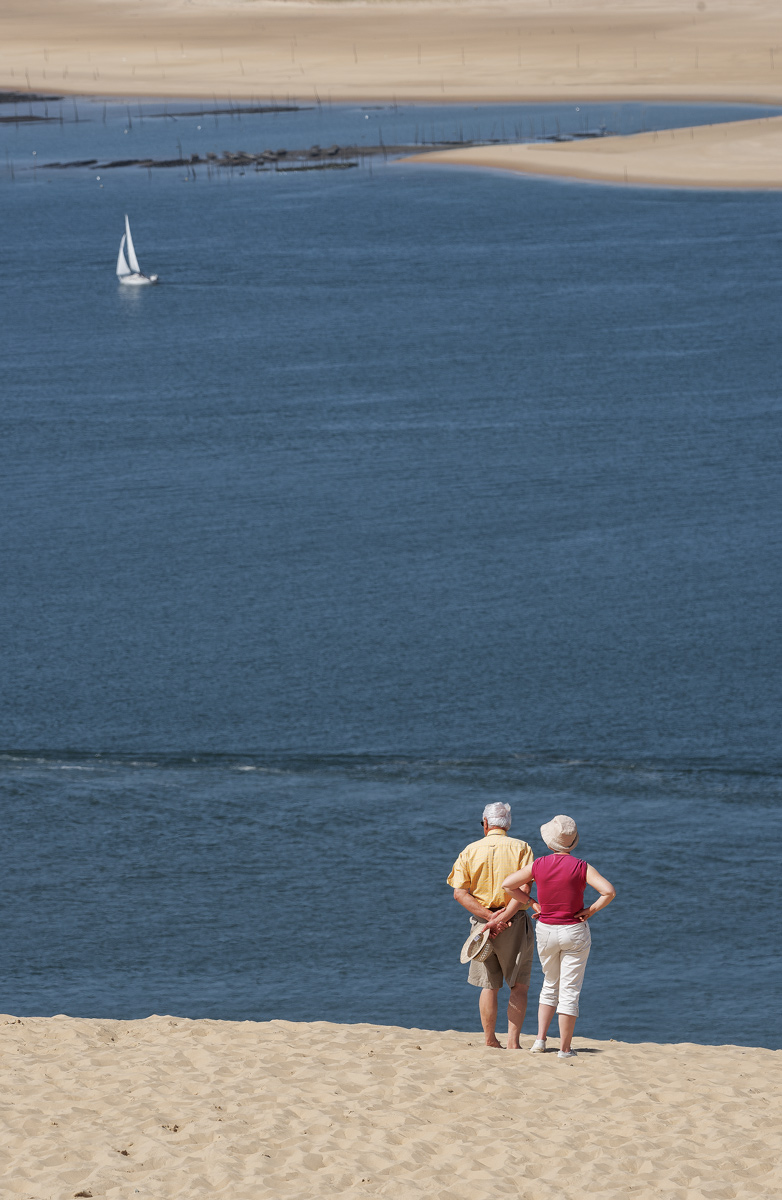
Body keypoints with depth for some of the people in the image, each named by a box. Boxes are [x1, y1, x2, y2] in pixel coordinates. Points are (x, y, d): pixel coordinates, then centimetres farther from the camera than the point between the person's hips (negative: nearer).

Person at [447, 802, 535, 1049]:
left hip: (481, 922, 2)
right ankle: (512, 1042, -4)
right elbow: (523, 890, -14)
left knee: (489, 986, 11)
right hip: (514, 922, -2)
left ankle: (490, 1041, 13)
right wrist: (505, 916, -15)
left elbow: (459, 893, -5)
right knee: (519, 985, 4)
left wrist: (488, 916, -11)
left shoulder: (470, 851, 5)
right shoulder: (521, 848, -1)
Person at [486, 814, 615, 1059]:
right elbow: (609, 891, -20)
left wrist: (531, 903, 5)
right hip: (575, 931, -3)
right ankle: (565, 1048, 3)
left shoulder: (538, 866, -5)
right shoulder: (581, 868, -12)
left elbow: (508, 884, 1)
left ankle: (540, 1039, 14)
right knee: (569, 991, 3)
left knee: (550, 986, 22)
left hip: (546, 931, 3)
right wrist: (591, 910, -9)